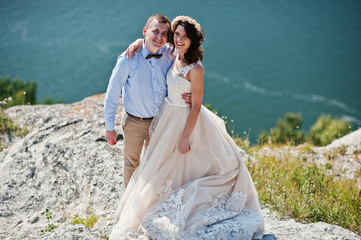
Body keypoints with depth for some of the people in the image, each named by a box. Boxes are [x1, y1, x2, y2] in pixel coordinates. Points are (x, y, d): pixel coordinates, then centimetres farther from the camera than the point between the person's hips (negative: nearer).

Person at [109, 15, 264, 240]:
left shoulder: (195, 68, -23)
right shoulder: (175, 57, -1)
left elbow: (196, 107, -20)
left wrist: (185, 137, -18)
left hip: (185, 120, -8)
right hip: (169, 116, 8)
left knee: (180, 166, 7)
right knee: (163, 166, 21)